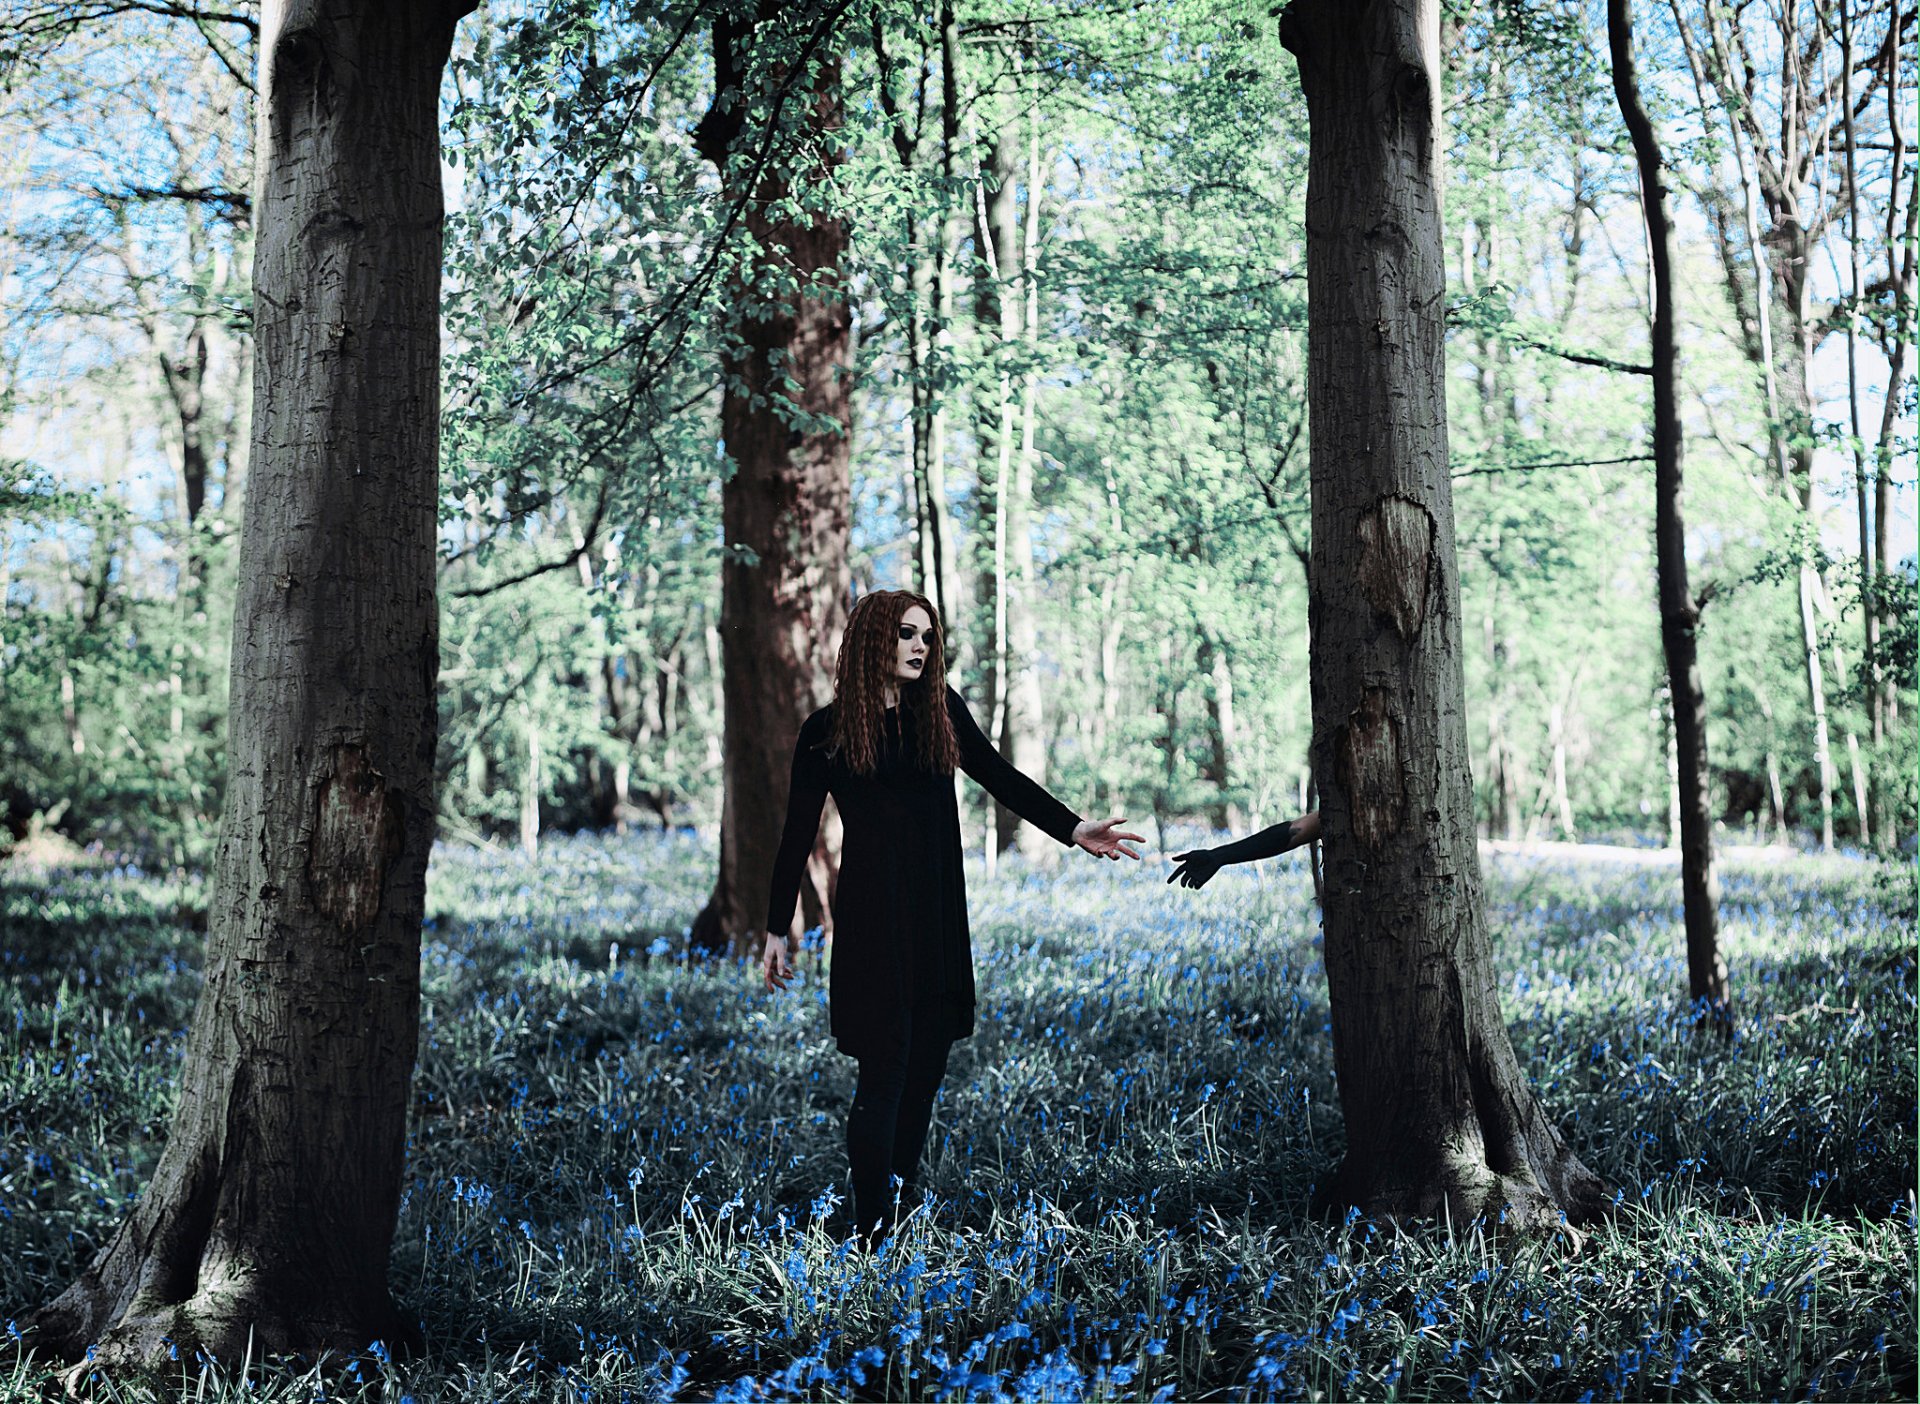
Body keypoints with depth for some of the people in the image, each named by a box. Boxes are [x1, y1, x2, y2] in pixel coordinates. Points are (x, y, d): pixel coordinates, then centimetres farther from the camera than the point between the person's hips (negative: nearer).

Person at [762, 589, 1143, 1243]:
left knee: (928, 1057, 5)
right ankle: (870, 1225, 1)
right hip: (871, 913, -4)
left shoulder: (941, 709, 8)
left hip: (938, 910, 4)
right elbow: (798, 833, 2)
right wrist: (777, 930, 2)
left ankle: (900, 1196, 19)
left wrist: (1073, 828, -7)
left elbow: (999, 777, 5)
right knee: (885, 1061, -7)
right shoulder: (827, 730, -1)